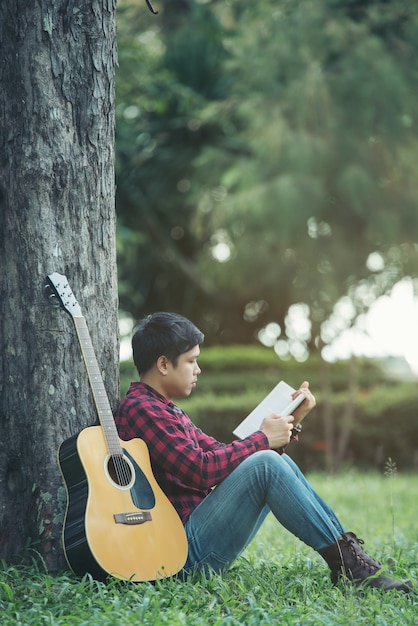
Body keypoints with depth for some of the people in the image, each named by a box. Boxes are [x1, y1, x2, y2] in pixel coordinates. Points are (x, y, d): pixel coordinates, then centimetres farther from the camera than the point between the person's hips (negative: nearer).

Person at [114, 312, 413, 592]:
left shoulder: (167, 410, 23)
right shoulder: (140, 409, -11)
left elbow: (224, 457, 19)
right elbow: (200, 470, -22)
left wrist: (287, 422, 11)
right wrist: (263, 439, -11)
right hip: (186, 547, -10)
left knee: (279, 462, 12)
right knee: (265, 464, -22)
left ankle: (347, 550, 2)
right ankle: (344, 559, -17)